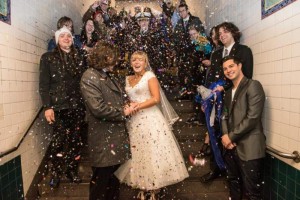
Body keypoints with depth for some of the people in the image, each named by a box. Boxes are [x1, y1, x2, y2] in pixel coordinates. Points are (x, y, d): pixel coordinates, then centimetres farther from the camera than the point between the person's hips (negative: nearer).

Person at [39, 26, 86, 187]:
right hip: (58, 106, -3)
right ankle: (55, 173, 19)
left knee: (75, 140, 6)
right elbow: (44, 84, -2)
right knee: (58, 140, 1)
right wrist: (47, 107, -11)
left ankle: (72, 170, 21)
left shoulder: (78, 58, 14)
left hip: (77, 106, 3)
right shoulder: (48, 58, 4)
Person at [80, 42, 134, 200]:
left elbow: (119, 97, 20)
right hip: (103, 137, -9)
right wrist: (122, 113, -13)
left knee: (114, 173, 21)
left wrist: (127, 106, -1)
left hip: (116, 133, 9)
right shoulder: (90, 77, -15)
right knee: (101, 177, 8)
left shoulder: (108, 76, 14)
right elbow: (99, 109, -24)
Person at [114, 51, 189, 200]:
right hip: (134, 121, 6)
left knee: (152, 153, 0)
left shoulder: (150, 76, -3)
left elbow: (156, 98, -13)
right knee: (138, 153, 9)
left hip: (150, 119, -6)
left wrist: (137, 107, -18)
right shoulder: (128, 79, 15)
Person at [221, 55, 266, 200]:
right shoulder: (229, 92, 16)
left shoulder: (253, 85, -8)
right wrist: (225, 135, -4)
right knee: (233, 182, 21)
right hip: (231, 146, 7)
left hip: (249, 147, -7)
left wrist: (231, 136, -11)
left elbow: (252, 118, -16)